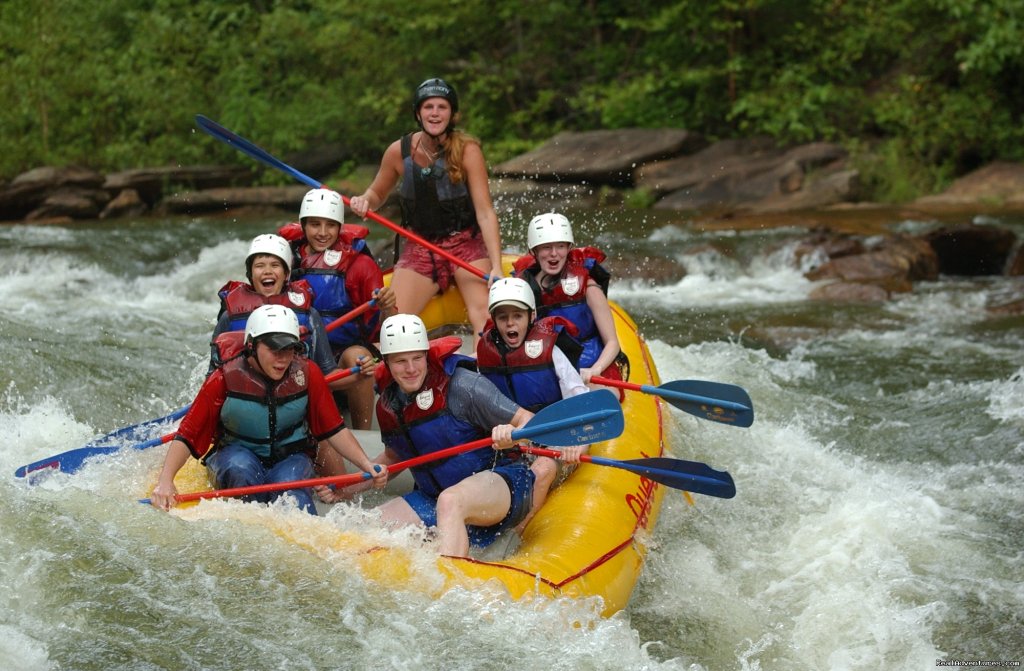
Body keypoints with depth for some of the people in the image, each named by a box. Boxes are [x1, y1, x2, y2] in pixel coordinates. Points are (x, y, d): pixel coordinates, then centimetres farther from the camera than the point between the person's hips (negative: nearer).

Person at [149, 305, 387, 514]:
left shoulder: (307, 375, -9)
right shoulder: (224, 380, -16)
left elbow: (334, 430, -2)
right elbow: (186, 437, -17)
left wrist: (367, 465, -15)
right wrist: (165, 481, -31)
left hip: (291, 457, 1)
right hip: (235, 453, -1)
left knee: (291, 493, -32)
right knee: (240, 470, -35)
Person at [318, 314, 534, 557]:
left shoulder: (461, 386, -15)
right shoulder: (387, 406, 4)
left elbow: (529, 422, -16)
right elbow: (393, 458, 23)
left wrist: (511, 435, -39)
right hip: (434, 495, 8)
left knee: (450, 502, -39)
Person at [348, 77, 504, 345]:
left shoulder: (467, 150, -13)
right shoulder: (398, 152, -4)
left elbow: (485, 212, -18)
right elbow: (377, 193, 15)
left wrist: (496, 267, -28)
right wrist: (365, 200, -9)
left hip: (466, 245, -3)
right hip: (419, 249, 3)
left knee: (484, 314, -28)